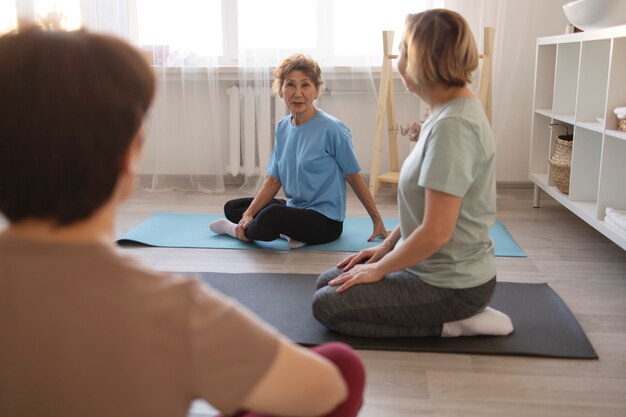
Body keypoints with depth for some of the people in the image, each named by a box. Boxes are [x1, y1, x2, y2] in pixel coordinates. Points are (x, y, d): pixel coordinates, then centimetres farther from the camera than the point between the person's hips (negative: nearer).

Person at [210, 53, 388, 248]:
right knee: (232, 207, 7)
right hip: (295, 209, 8)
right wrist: (248, 214, -8)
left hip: (326, 221, -8)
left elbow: (354, 178, -8)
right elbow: (273, 179, 6)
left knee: (272, 214, -35)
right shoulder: (282, 127, 5)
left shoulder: (332, 130, -16)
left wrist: (378, 222, -2)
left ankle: (238, 231, -2)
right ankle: (290, 232, -9)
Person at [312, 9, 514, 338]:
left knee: (326, 305, -5)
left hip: (451, 285, -10)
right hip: (441, 268, 10)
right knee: (328, 282, 16)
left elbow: (436, 232, -27)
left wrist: (379, 269, -13)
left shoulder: (452, 125, -26)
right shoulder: (450, 112, 5)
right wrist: (386, 246, 10)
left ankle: (450, 324, -2)